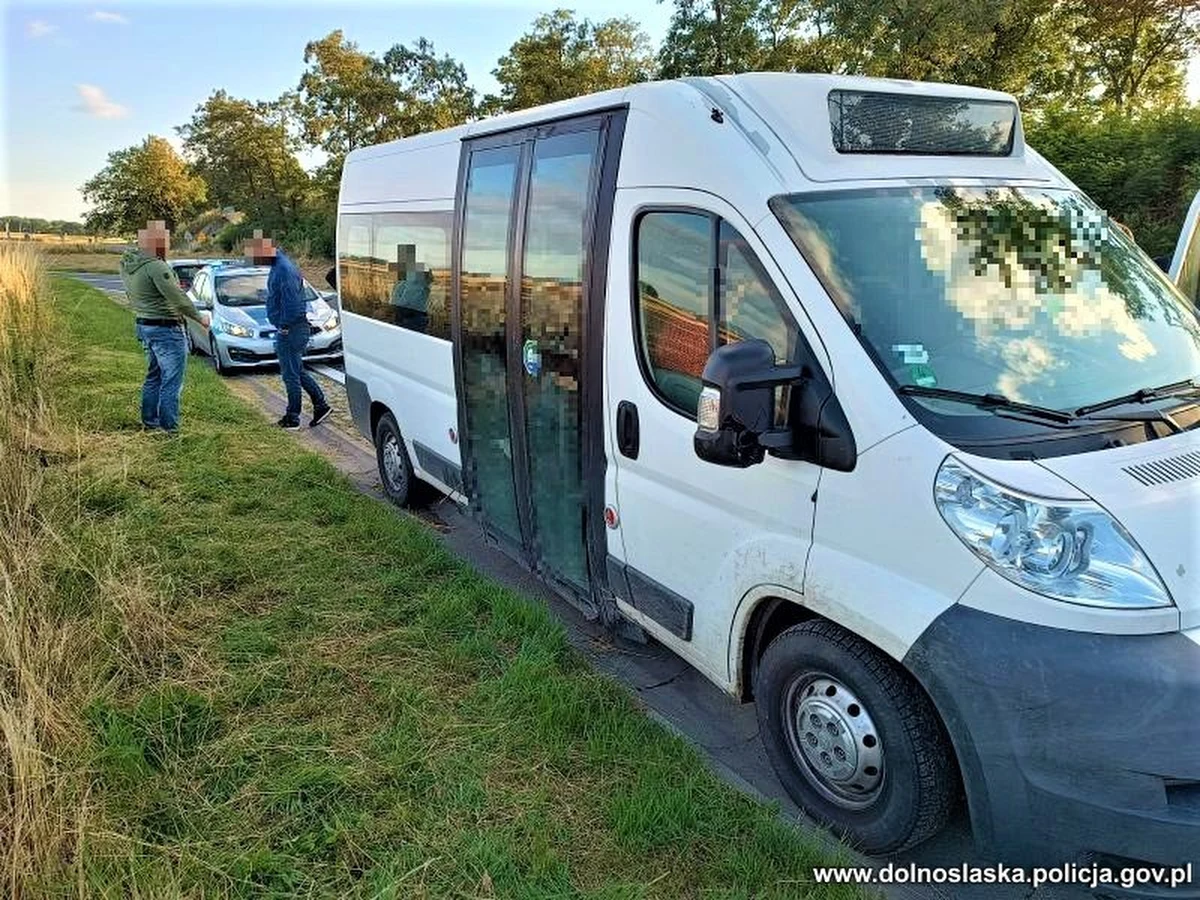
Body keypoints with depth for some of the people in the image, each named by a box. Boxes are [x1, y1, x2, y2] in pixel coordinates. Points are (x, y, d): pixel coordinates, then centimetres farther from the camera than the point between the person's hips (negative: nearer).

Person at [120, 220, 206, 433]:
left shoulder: (126, 264, 7)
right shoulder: (156, 267, -22)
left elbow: (131, 295, 13)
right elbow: (178, 298, -20)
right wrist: (199, 318, -8)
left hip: (144, 326, 10)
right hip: (166, 329, -10)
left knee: (154, 376, 21)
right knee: (171, 382, -4)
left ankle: (150, 422, 30)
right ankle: (170, 429, -2)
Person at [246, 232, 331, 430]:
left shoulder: (283, 270, -21)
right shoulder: (279, 264, 12)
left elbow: (291, 302, -25)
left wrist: (284, 326, -17)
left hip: (290, 330, -10)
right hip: (289, 329, 10)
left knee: (291, 374, -1)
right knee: (297, 371, 17)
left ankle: (292, 419, 8)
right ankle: (321, 405, 20)